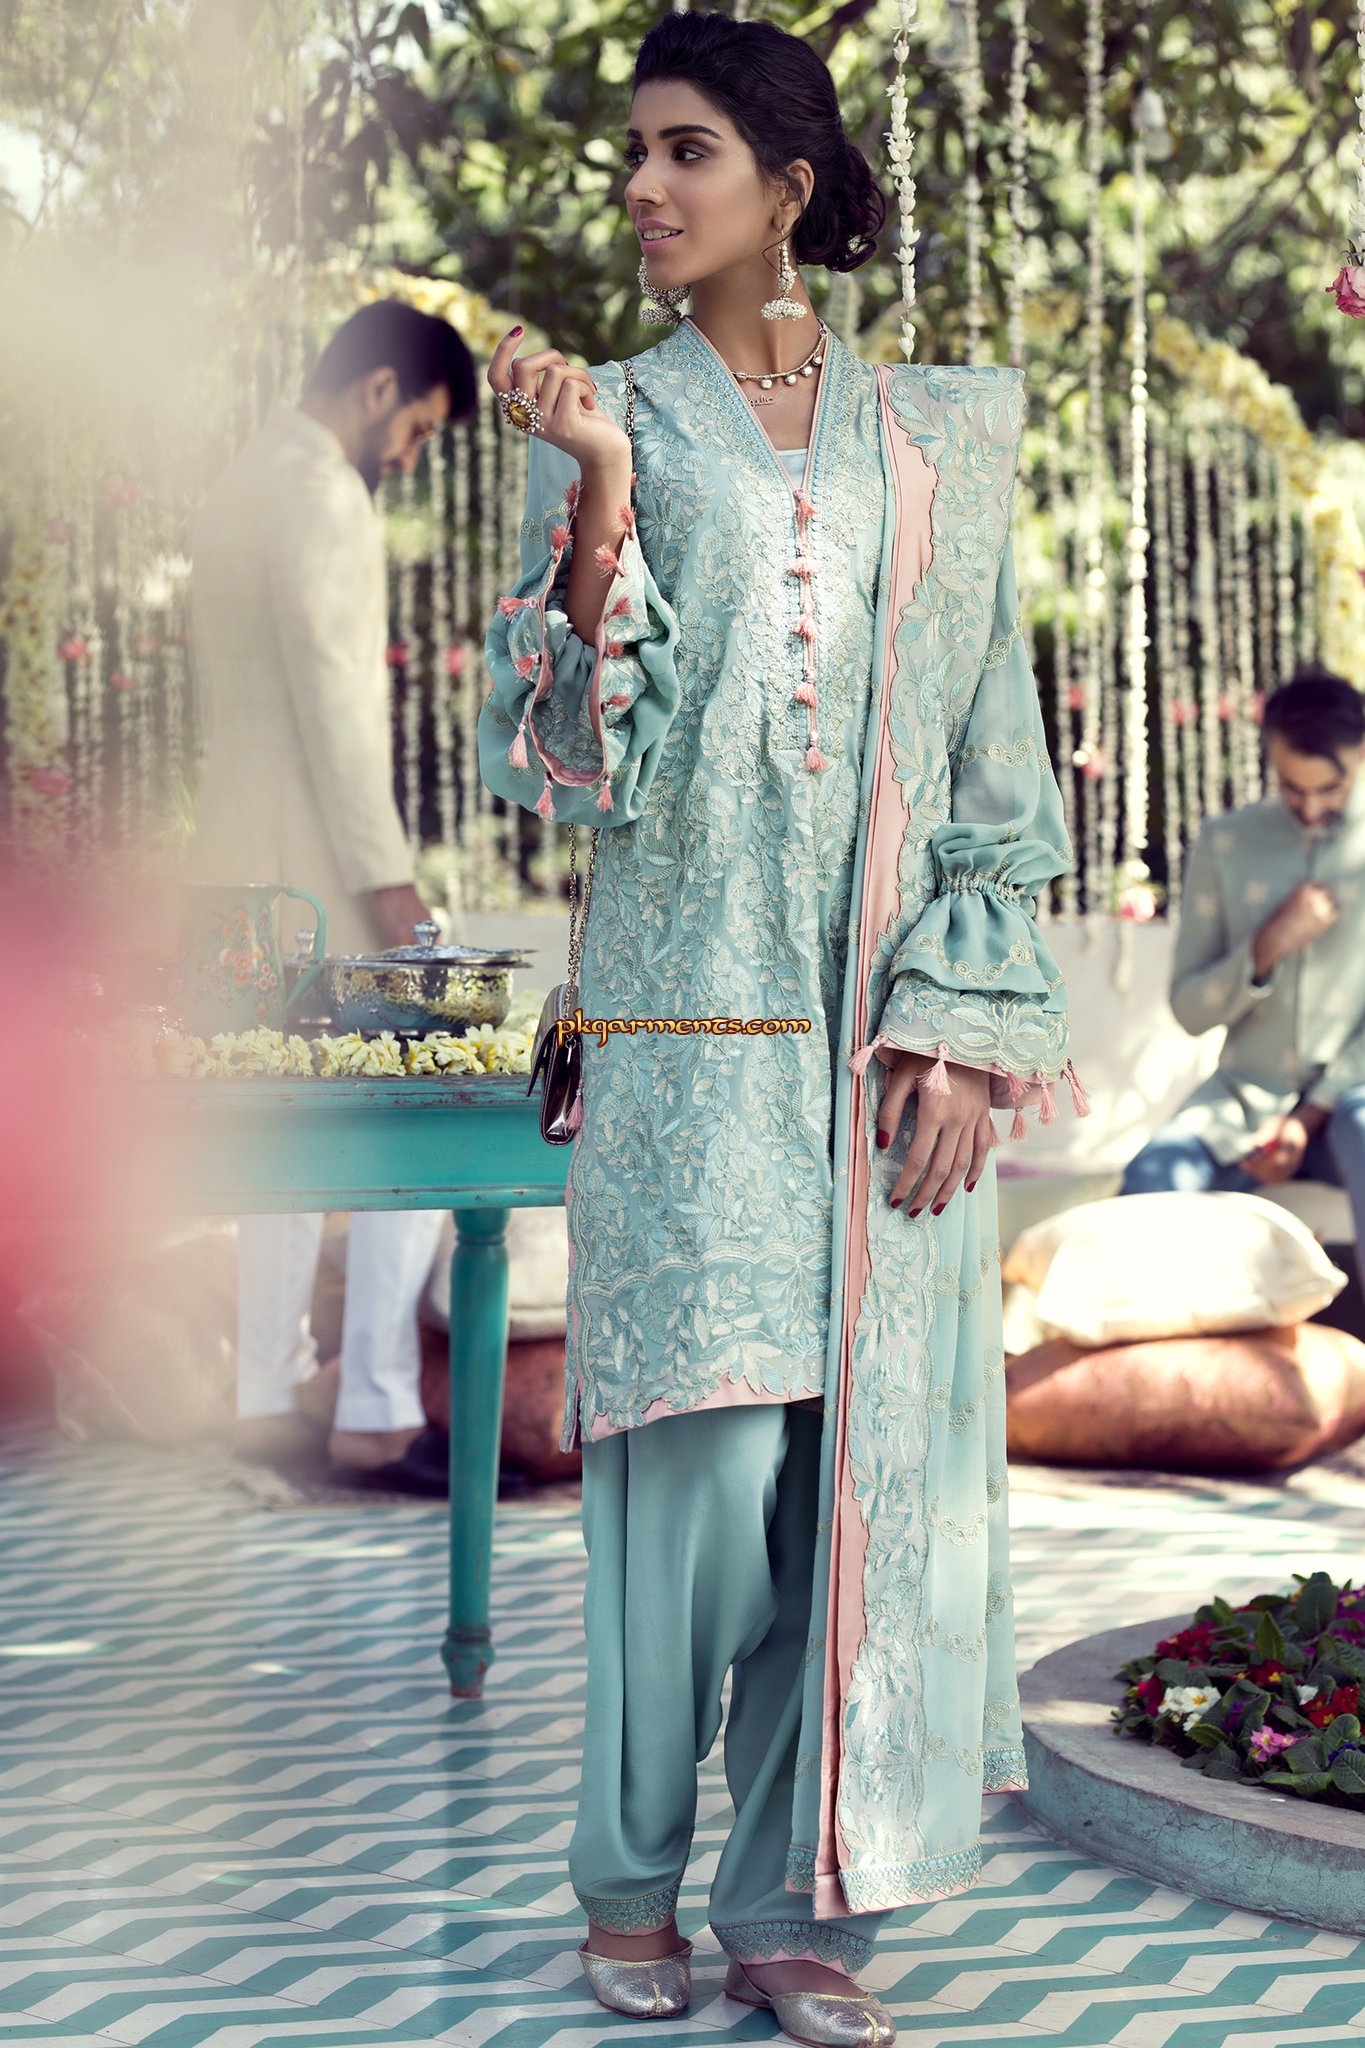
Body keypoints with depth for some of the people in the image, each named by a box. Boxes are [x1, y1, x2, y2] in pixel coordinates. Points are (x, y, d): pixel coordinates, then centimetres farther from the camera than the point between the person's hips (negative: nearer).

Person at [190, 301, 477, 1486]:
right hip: (319, 866, -10)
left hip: (245, 864, 10)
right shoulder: (322, 497, -14)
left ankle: (271, 1390, 18)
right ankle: (379, 1408, -4)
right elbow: (333, 701, -20)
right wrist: (387, 878, -19)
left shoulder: (242, 489, 17)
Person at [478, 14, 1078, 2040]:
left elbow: (993, 748, 7)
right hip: (695, 1019, -2)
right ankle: (634, 1875, 15)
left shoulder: (931, 440, 11)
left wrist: (969, 1026, -3)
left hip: (894, 1035, 2)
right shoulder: (617, 424, 7)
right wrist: (599, 495, -16)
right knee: (711, 1453, -5)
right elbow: (579, 748, -3)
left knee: (878, 1449, 1)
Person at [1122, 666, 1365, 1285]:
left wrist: (1313, 1113, -13)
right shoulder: (1225, 843, 7)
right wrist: (1269, 946, -12)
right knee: (1153, 1175, -30)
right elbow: (1190, 1009, 6)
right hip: (1246, 1095, 2)